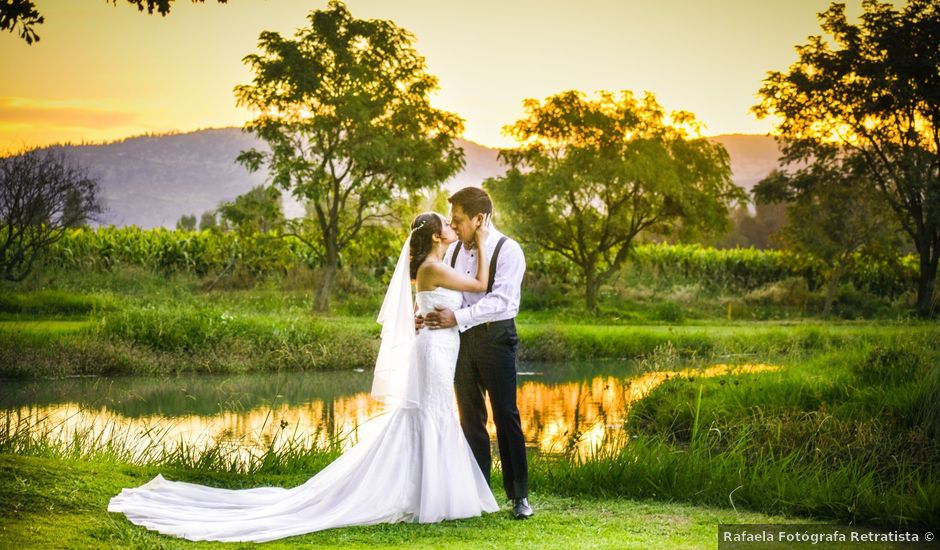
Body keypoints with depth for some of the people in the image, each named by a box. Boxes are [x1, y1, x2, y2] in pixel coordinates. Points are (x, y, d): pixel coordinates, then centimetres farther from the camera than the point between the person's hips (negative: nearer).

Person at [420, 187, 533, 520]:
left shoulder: (508, 251, -12)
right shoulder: (454, 250, 8)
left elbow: (501, 301, -22)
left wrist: (456, 317, -30)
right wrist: (426, 313, -14)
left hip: (495, 338, -6)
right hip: (462, 339, 6)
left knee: (506, 416, -3)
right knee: (470, 417, 11)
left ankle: (519, 496, 4)